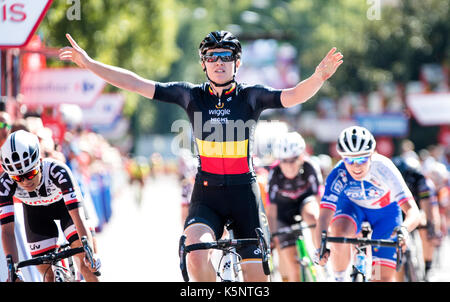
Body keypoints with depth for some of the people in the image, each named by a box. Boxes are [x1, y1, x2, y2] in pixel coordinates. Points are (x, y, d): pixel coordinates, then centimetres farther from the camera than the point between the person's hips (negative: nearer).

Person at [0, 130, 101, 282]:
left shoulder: (58, 171, -40)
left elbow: (77, 214, -45)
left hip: (66, 204, -2)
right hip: (35, 211, 2)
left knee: (85, 264, -18)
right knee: (48, 275, -5)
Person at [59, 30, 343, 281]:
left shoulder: (251, 96, -3)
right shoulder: (192, 95, 1)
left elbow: (293, 96, -19)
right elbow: (137, 83, -1)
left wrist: (318, 78, -40)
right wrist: (89, 63, -6)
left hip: (244, 192, 0)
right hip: (206, 193, 0)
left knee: (256, 274, -2)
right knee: (196, 254, -27)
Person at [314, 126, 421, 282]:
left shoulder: (384, 169, -36)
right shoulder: (337, 175, -34)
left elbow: (413, 211, -42)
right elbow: (324, 216, -40)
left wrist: (403, 228, -65)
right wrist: (320, 248, -59)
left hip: (385, 212, 0)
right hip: (352, 206, 0)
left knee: (384, 276, -8)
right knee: (339, 232, -35)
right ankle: (340, 279, -11)